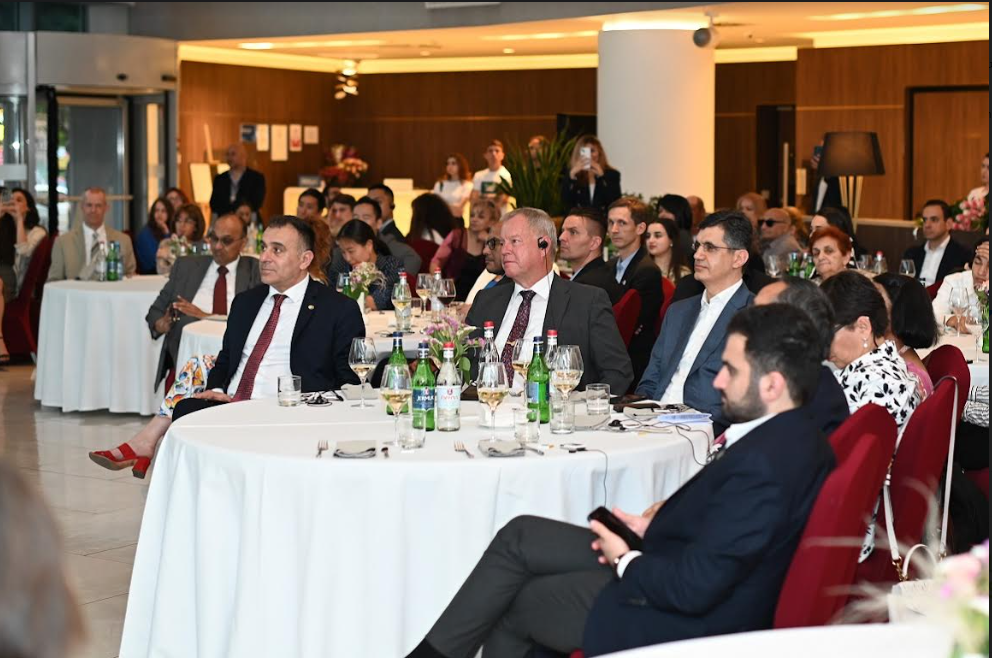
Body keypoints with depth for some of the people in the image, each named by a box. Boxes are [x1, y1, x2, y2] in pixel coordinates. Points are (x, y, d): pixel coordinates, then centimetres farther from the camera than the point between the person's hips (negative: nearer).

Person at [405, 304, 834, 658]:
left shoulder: (763, 464, -30)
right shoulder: (787, 435, 1)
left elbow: (693, 587, -27)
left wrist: (625, 560, -10)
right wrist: (657, 526, 0)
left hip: (686, 623, -9)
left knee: (512, 604, 3)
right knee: (519, 536, 8)